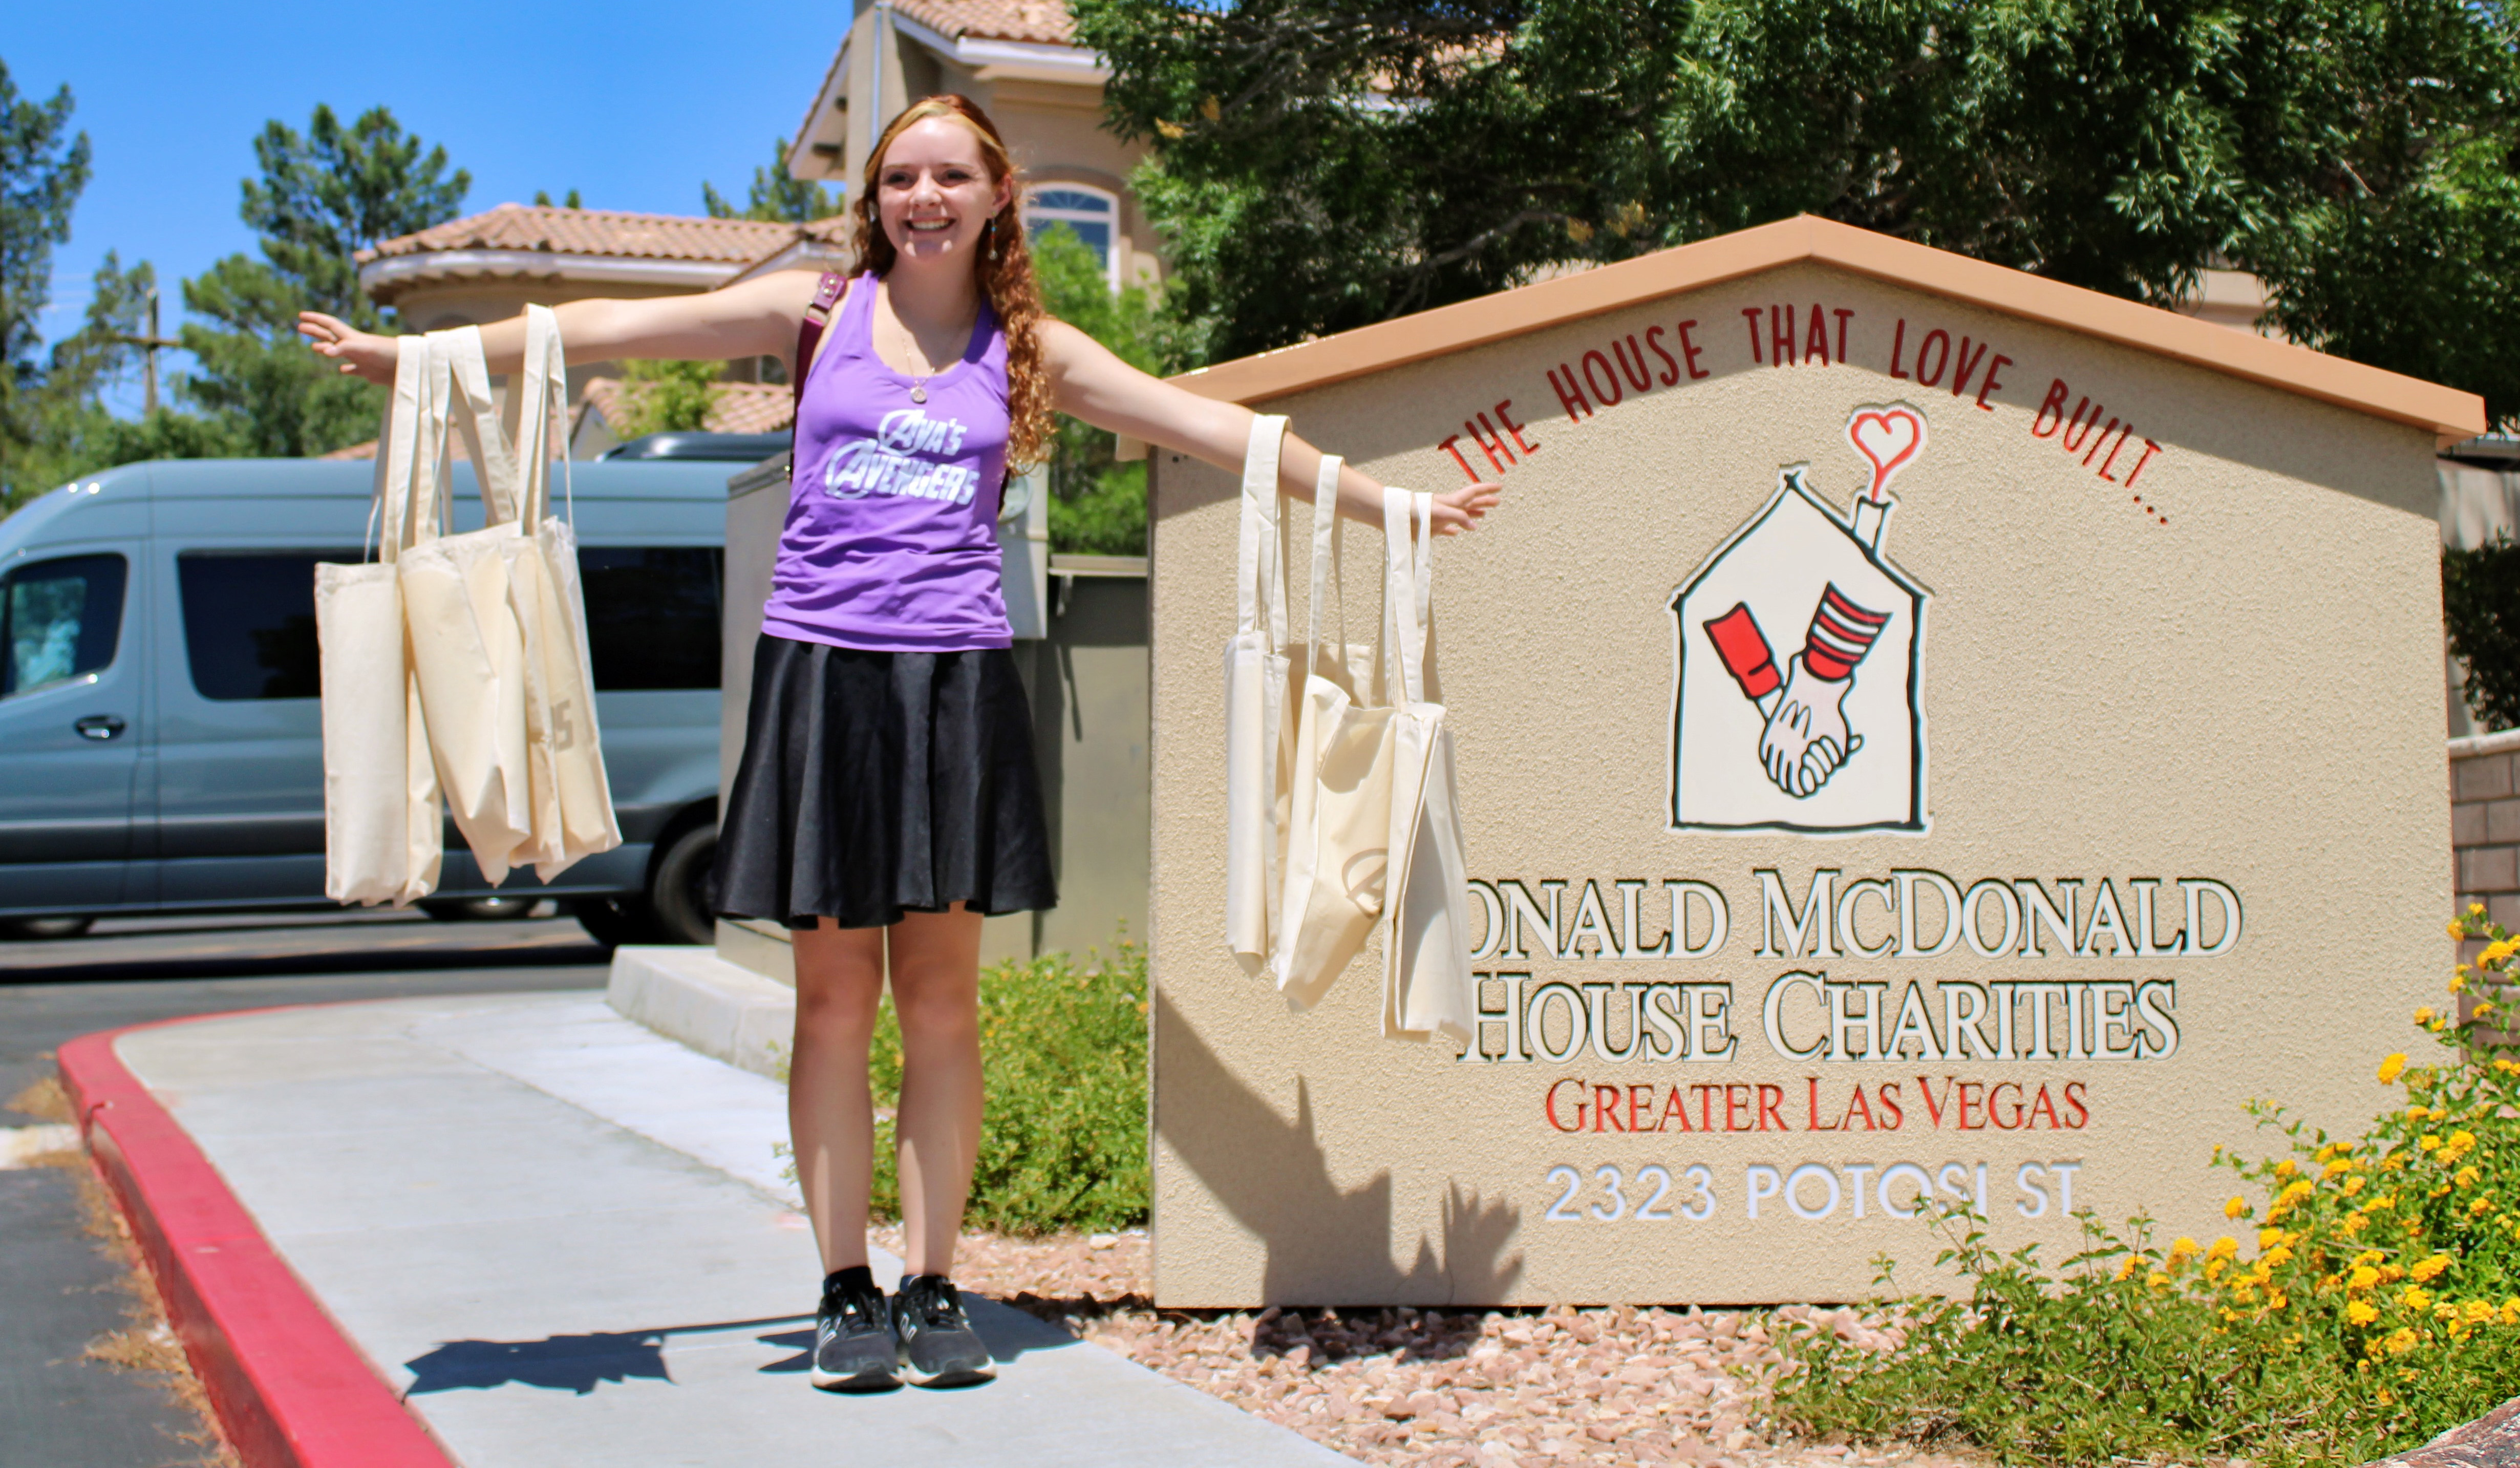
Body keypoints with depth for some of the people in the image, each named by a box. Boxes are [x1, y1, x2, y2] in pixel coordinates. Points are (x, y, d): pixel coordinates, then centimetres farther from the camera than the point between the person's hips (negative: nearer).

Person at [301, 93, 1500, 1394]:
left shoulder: (1030, 351, 12)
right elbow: (609, 331, 4)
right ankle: (846, 1291, 9)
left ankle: (932, 1288, 10)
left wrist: (1387, 505, 12)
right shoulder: (819, 311, 9)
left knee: (939, 990, 2)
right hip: (821, 665, -1)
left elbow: (1212, 427, 12)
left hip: (956, 674, 1)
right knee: (834, 992, 1)